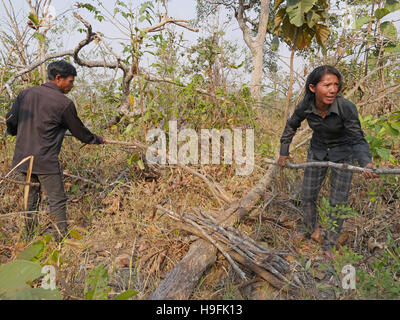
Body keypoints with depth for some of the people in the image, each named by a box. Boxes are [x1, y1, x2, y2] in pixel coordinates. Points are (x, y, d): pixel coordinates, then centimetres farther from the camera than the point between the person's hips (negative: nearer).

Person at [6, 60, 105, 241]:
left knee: (31, 198, 19)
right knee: (57, 201, 4)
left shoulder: (26, 94, 6)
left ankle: (30, 239, 30)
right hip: (45, 161, -7)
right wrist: (97, 140, 15)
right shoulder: (64, 103, -12)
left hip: (23, 158, 7)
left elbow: (10, 120, 7)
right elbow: (79, 132, -1)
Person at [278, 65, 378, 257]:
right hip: (318, 150, 3)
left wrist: (366, 163, -47)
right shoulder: (305, 107, -20)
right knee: (308, 194, 10)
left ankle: (329, 244, 22)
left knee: (338, 201, 1)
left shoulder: (346, 108, -30)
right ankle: (308, 229, 38)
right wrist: (283, 152, 6)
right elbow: (291, 126, 0)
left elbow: (358, 140, -27)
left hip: (343, 153, -3)